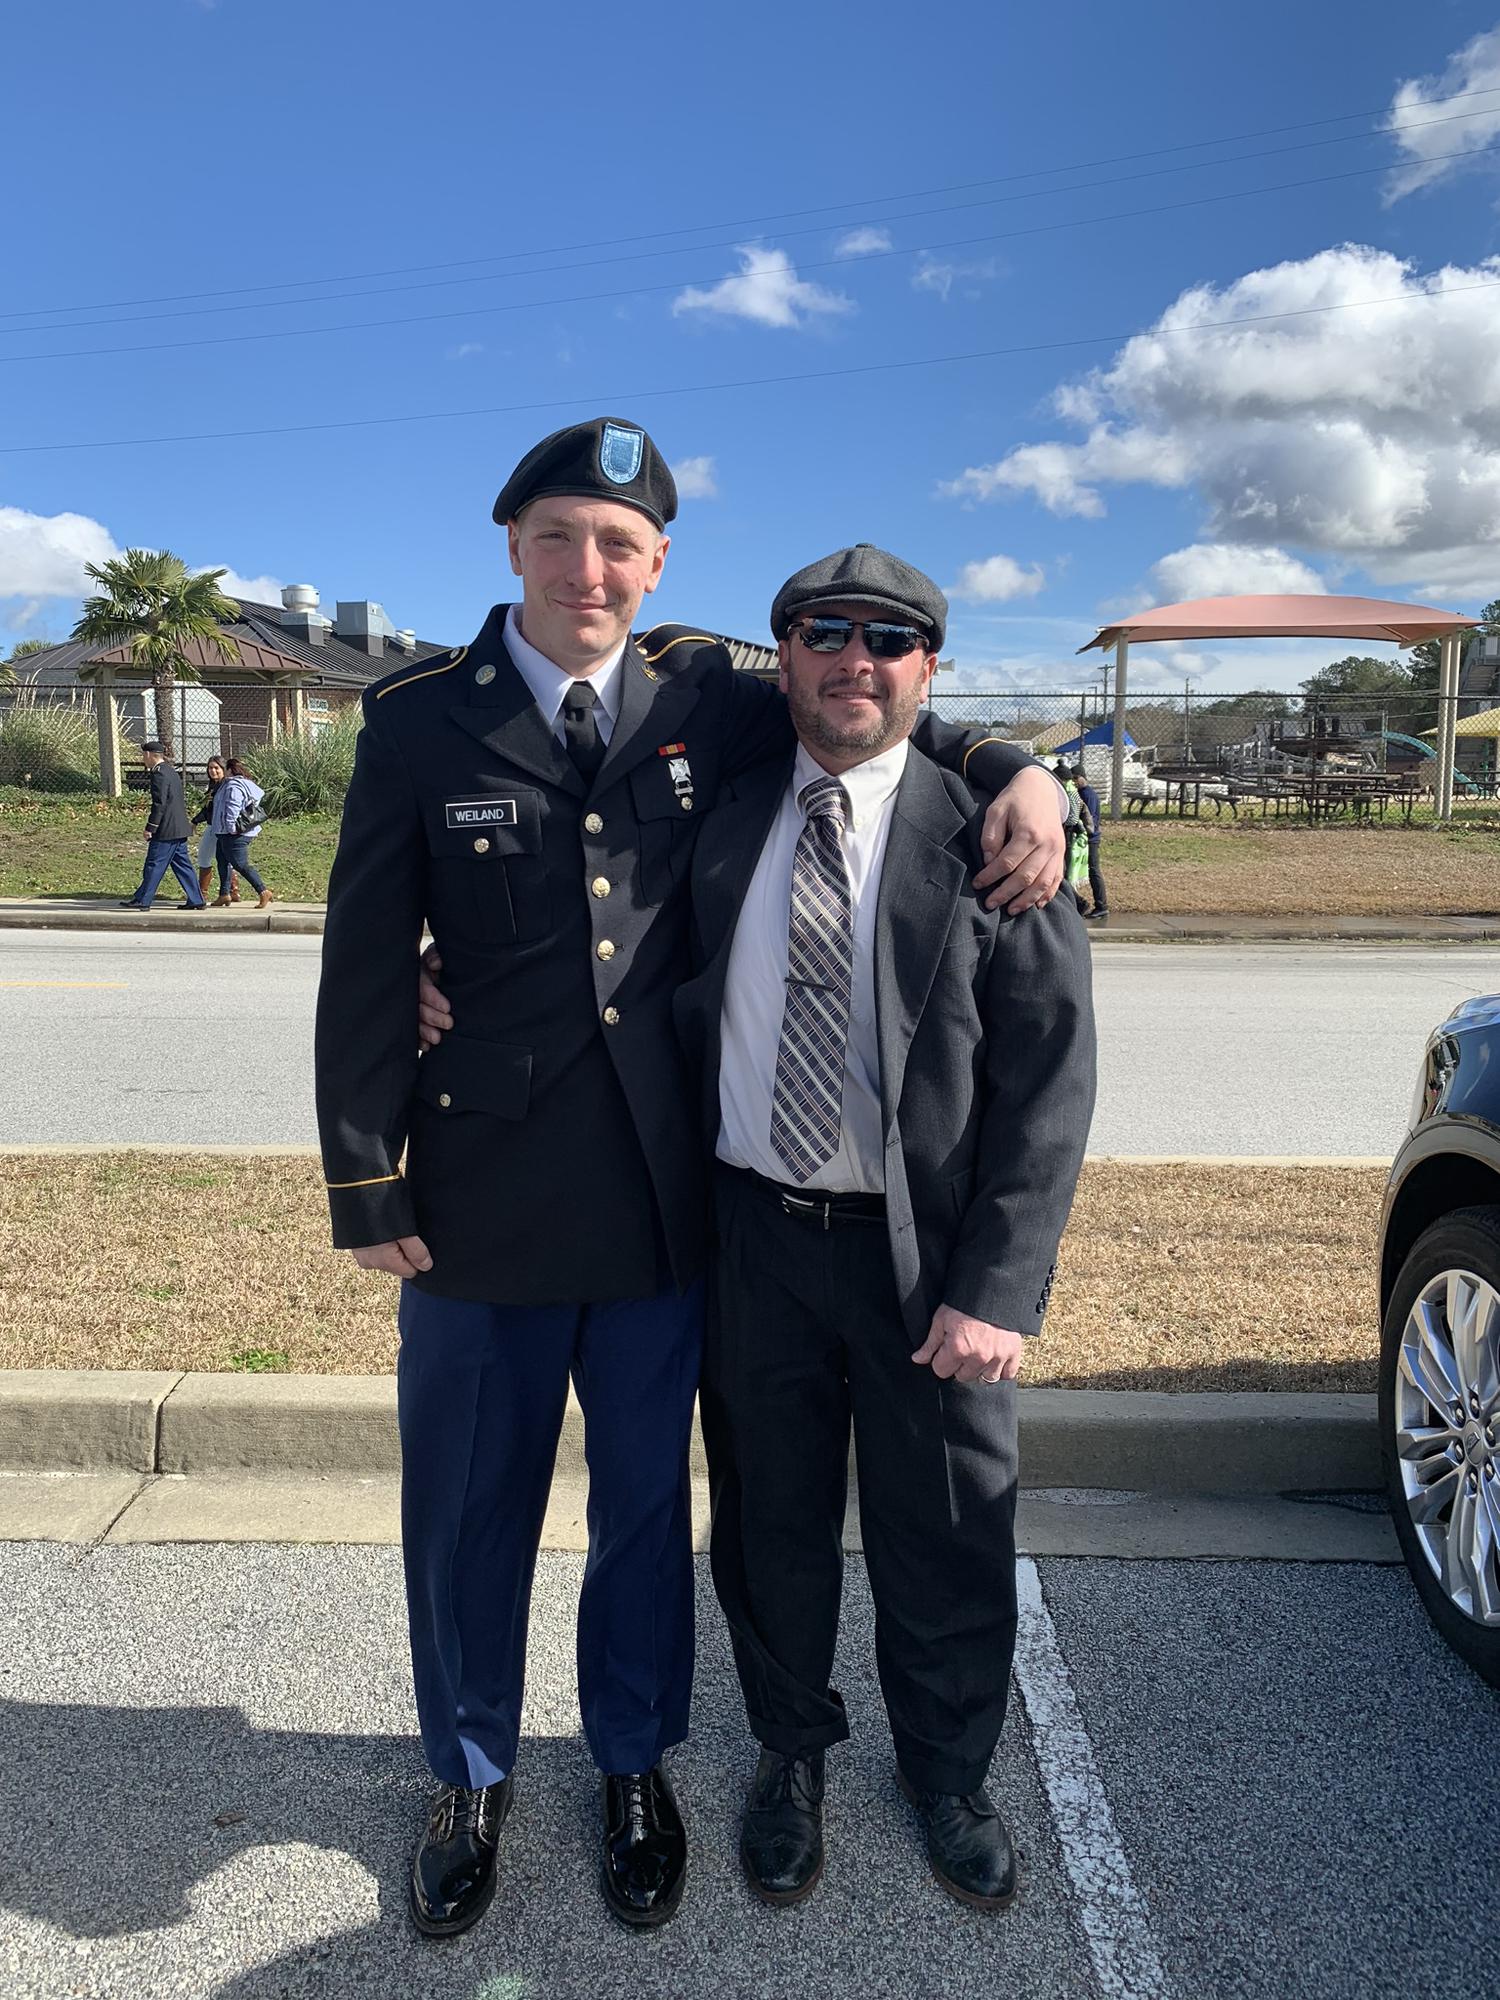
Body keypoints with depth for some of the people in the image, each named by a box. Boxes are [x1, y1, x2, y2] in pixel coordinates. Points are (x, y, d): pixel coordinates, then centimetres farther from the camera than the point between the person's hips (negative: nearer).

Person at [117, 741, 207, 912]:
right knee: (182, 864, 10)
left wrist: (150, 828, -16)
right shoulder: (171, 771, 17)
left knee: (154, 864, -2)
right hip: (179, 828, 9)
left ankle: (142, 900, 3)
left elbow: (159, 803, -19)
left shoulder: (159, 773, -13)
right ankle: (196, 900, 9)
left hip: (166, 829, -9)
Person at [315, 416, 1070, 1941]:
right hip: (483, 1191, -1)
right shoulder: (419, 720, -5)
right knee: (467, 1511, 16)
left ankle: (634, 1766, 44)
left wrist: (1014, 770, -5)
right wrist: (367, 1190, -3)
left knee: (645, 1502, 18)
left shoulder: (705, 701, -1)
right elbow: (365, 972, -3)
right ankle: (471, 1780, 44)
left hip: (662, 1191, 1)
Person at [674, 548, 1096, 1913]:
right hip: (753, 1237, 3)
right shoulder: (724, 828, 3)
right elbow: (687, 1010, 14)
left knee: (947, 1541, 15)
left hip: (929, 1254, -2)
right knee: (772, 1528, 18)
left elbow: (1050, 1082, -10)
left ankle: (948, 1774, 44)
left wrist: (999, 1288, -16)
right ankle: (793, 1755, 46)